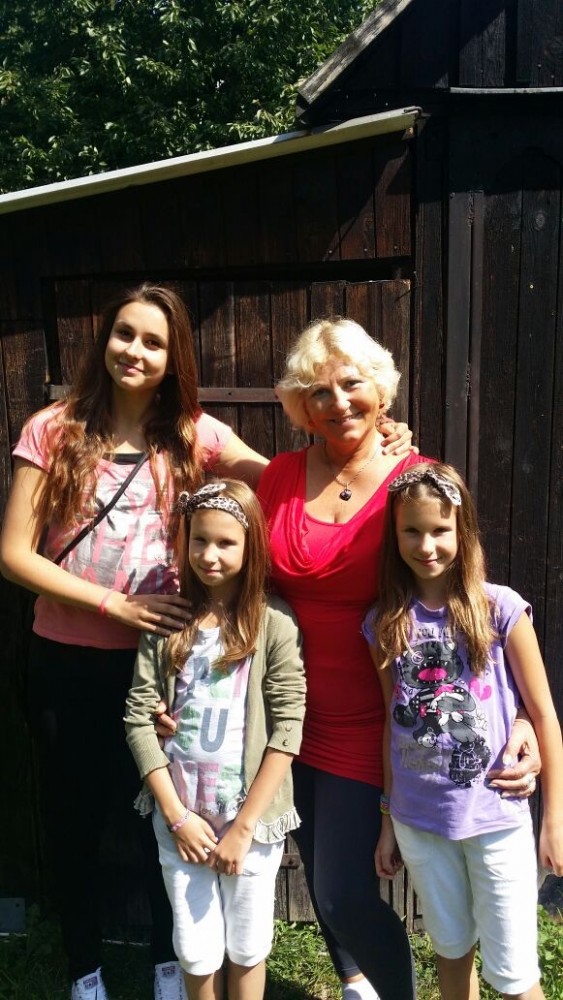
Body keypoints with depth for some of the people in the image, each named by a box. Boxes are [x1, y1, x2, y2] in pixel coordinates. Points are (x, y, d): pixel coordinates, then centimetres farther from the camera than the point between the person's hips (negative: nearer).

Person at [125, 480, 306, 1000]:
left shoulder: (274, 623, -11)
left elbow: (287, 730, -13)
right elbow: (139, 719, -5)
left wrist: (244, 825, -12)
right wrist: (176, 815, -9)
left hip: (253, 818, -2)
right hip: (182, 818, 2)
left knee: (246, 948, 15)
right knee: (197, 951, 13)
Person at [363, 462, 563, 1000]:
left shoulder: (500, 607, -12)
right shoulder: (384, 623, -3)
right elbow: (394, 723, 5)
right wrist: (388, 820, 9)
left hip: (497, 817, -3)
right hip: (418, 820, 3)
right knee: (451, 950, 21)